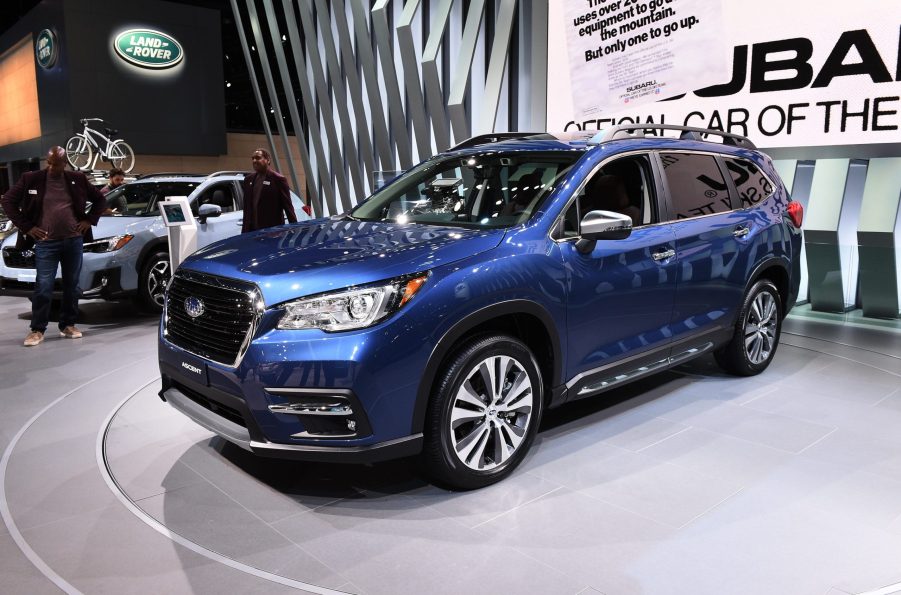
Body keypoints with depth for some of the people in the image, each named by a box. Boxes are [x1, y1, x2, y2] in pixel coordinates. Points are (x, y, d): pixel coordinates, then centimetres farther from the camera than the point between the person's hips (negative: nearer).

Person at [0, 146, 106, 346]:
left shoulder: (77, 179, 5)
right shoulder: (31, 179, 0)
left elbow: (100, 200, 15)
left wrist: (89, 220, 3)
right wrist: (26, 227, -3)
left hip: (74, 240, 2)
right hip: (46, 242, -2)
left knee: (72, 285, 9)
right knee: (43, 287, -4)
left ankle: (68, 325, 21)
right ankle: (37, 330, 6)